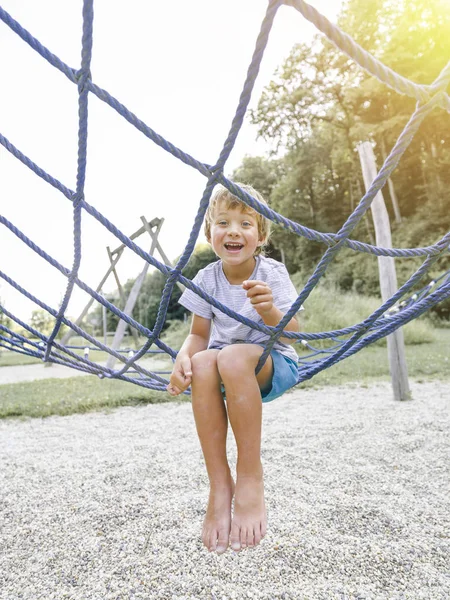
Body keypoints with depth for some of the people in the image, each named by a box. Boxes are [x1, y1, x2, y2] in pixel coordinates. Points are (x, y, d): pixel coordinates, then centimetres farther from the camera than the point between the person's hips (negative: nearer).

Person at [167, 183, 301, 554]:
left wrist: (269, 311, -39)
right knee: (202, 364, -32)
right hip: (222, 367, 3)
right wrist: (183, 357, -21)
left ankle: (250, 478, -22)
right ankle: (219, 483, -21)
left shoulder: (272, 274, -12)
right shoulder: (206, 279, -4)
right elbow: (199, 334, 2)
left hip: (273, 365, -3)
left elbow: (292, 335, -17)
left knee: (232, 357, -36)